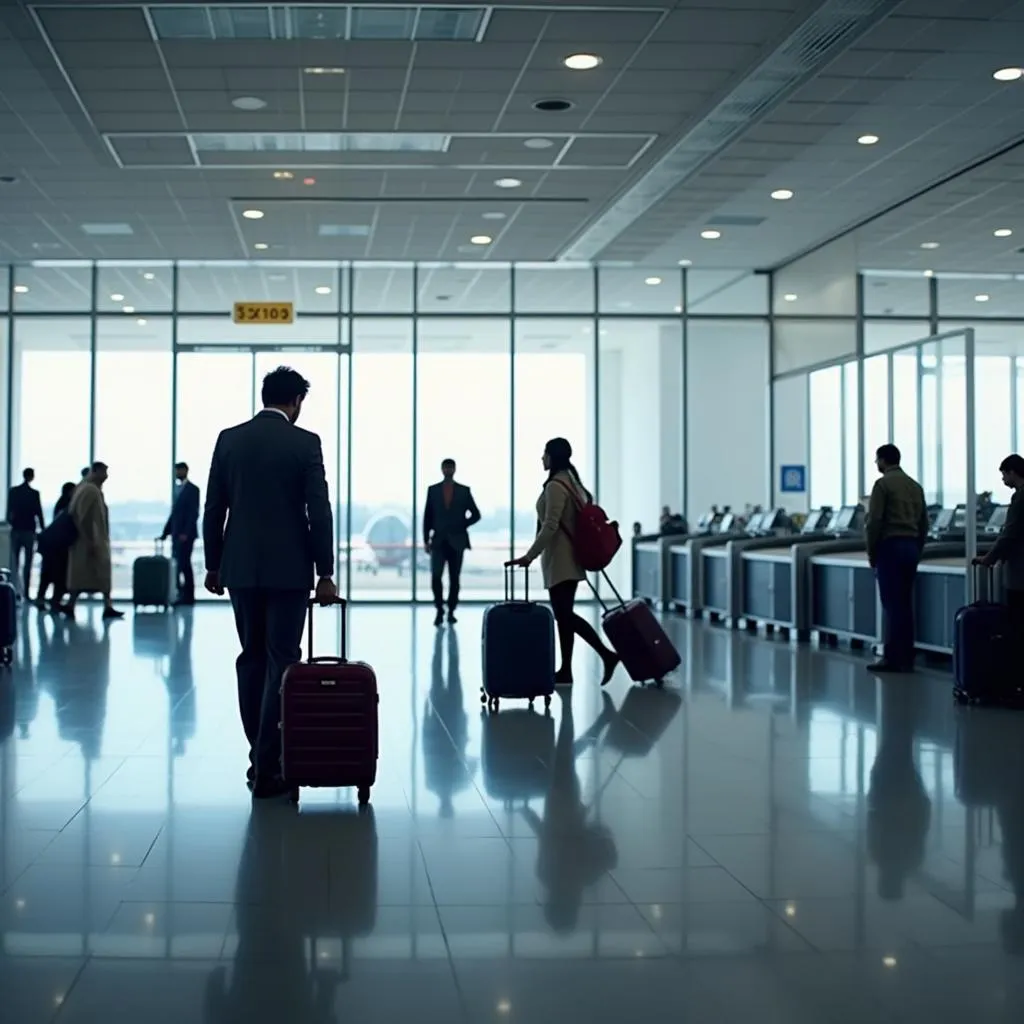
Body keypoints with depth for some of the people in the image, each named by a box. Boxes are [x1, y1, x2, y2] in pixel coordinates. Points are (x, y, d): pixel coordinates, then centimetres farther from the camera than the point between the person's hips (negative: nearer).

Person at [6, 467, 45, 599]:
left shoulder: (13, 491, 0)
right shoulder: (34, 493, -8)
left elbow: (9, 511, 4)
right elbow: (39, 513, -7)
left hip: (16, 530, 2)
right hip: (29, 530, -2)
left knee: (14, 561, 7)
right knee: (28, 563, 3)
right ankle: (25, 592, 0)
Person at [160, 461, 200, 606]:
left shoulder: (192, 489, -5)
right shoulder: (178, 489, 18)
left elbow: (194, 513, -12)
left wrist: (186, 533, -19)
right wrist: (165, 533, 13)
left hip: (185, 534, -7)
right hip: (176, 534, 7)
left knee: (184, 564, -7)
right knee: (177, 565, 3)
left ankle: (188, 596, -3)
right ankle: (182, 594, 5)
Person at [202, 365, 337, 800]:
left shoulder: (229, 439, 4)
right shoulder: (305, 443, -7)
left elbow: (213, 510, 6)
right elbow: (319, 512, -10)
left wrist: (213, 565, 14)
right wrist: (325, 573, -4)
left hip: (241, 568, 4)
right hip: (288, 569, -4)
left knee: (251, 658, 14)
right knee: (281, 663, -1)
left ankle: (260, 756, 18)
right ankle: (268, 768, -4)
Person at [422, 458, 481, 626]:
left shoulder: (464, 490, 5)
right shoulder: (433, 490, 6)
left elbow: (476, 515, 8)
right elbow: (427, 517, 6)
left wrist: (462, 526, -5)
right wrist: (426, 540, 1)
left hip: (457, 541, 0)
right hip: (438, 541, 0)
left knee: (454, 578, 4)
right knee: (436, 576, -12)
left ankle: (451, 611, 13)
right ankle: (439, 610, 1)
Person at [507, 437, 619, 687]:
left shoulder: (555, 486, -16)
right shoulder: (572, 481, 14)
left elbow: (550, 527, -22)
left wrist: (530, 556, -22)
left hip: (560, 558, -10)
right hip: (568, 557, 10)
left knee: (564, 613, -6)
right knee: (563, 613, 9)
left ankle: (607, 655, -5)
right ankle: (565, 670, 8)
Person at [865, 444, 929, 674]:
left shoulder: (883, 484, -7)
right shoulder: (915, 485, 14)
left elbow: (874, 521, -12)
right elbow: (924, 523, 15)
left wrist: (871, 552, -4)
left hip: (890, 546, -7)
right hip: (911, 547, 7)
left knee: (892, 605, -6)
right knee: (906, 605, 9)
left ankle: (892, 658, -6)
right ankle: (906, 658, 10)